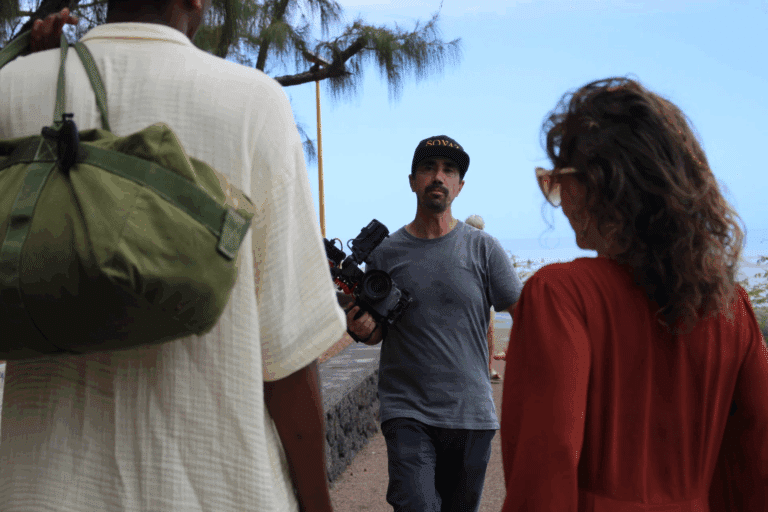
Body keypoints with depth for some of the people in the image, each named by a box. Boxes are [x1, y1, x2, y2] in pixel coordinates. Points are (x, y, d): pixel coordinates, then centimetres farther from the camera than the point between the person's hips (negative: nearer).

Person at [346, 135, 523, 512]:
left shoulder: (483, 248, 1)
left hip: (472, 411, 1)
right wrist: (363, 329, -11)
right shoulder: (386, 252, 3)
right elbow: (378, 332, 11)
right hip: (407, 412, -1)